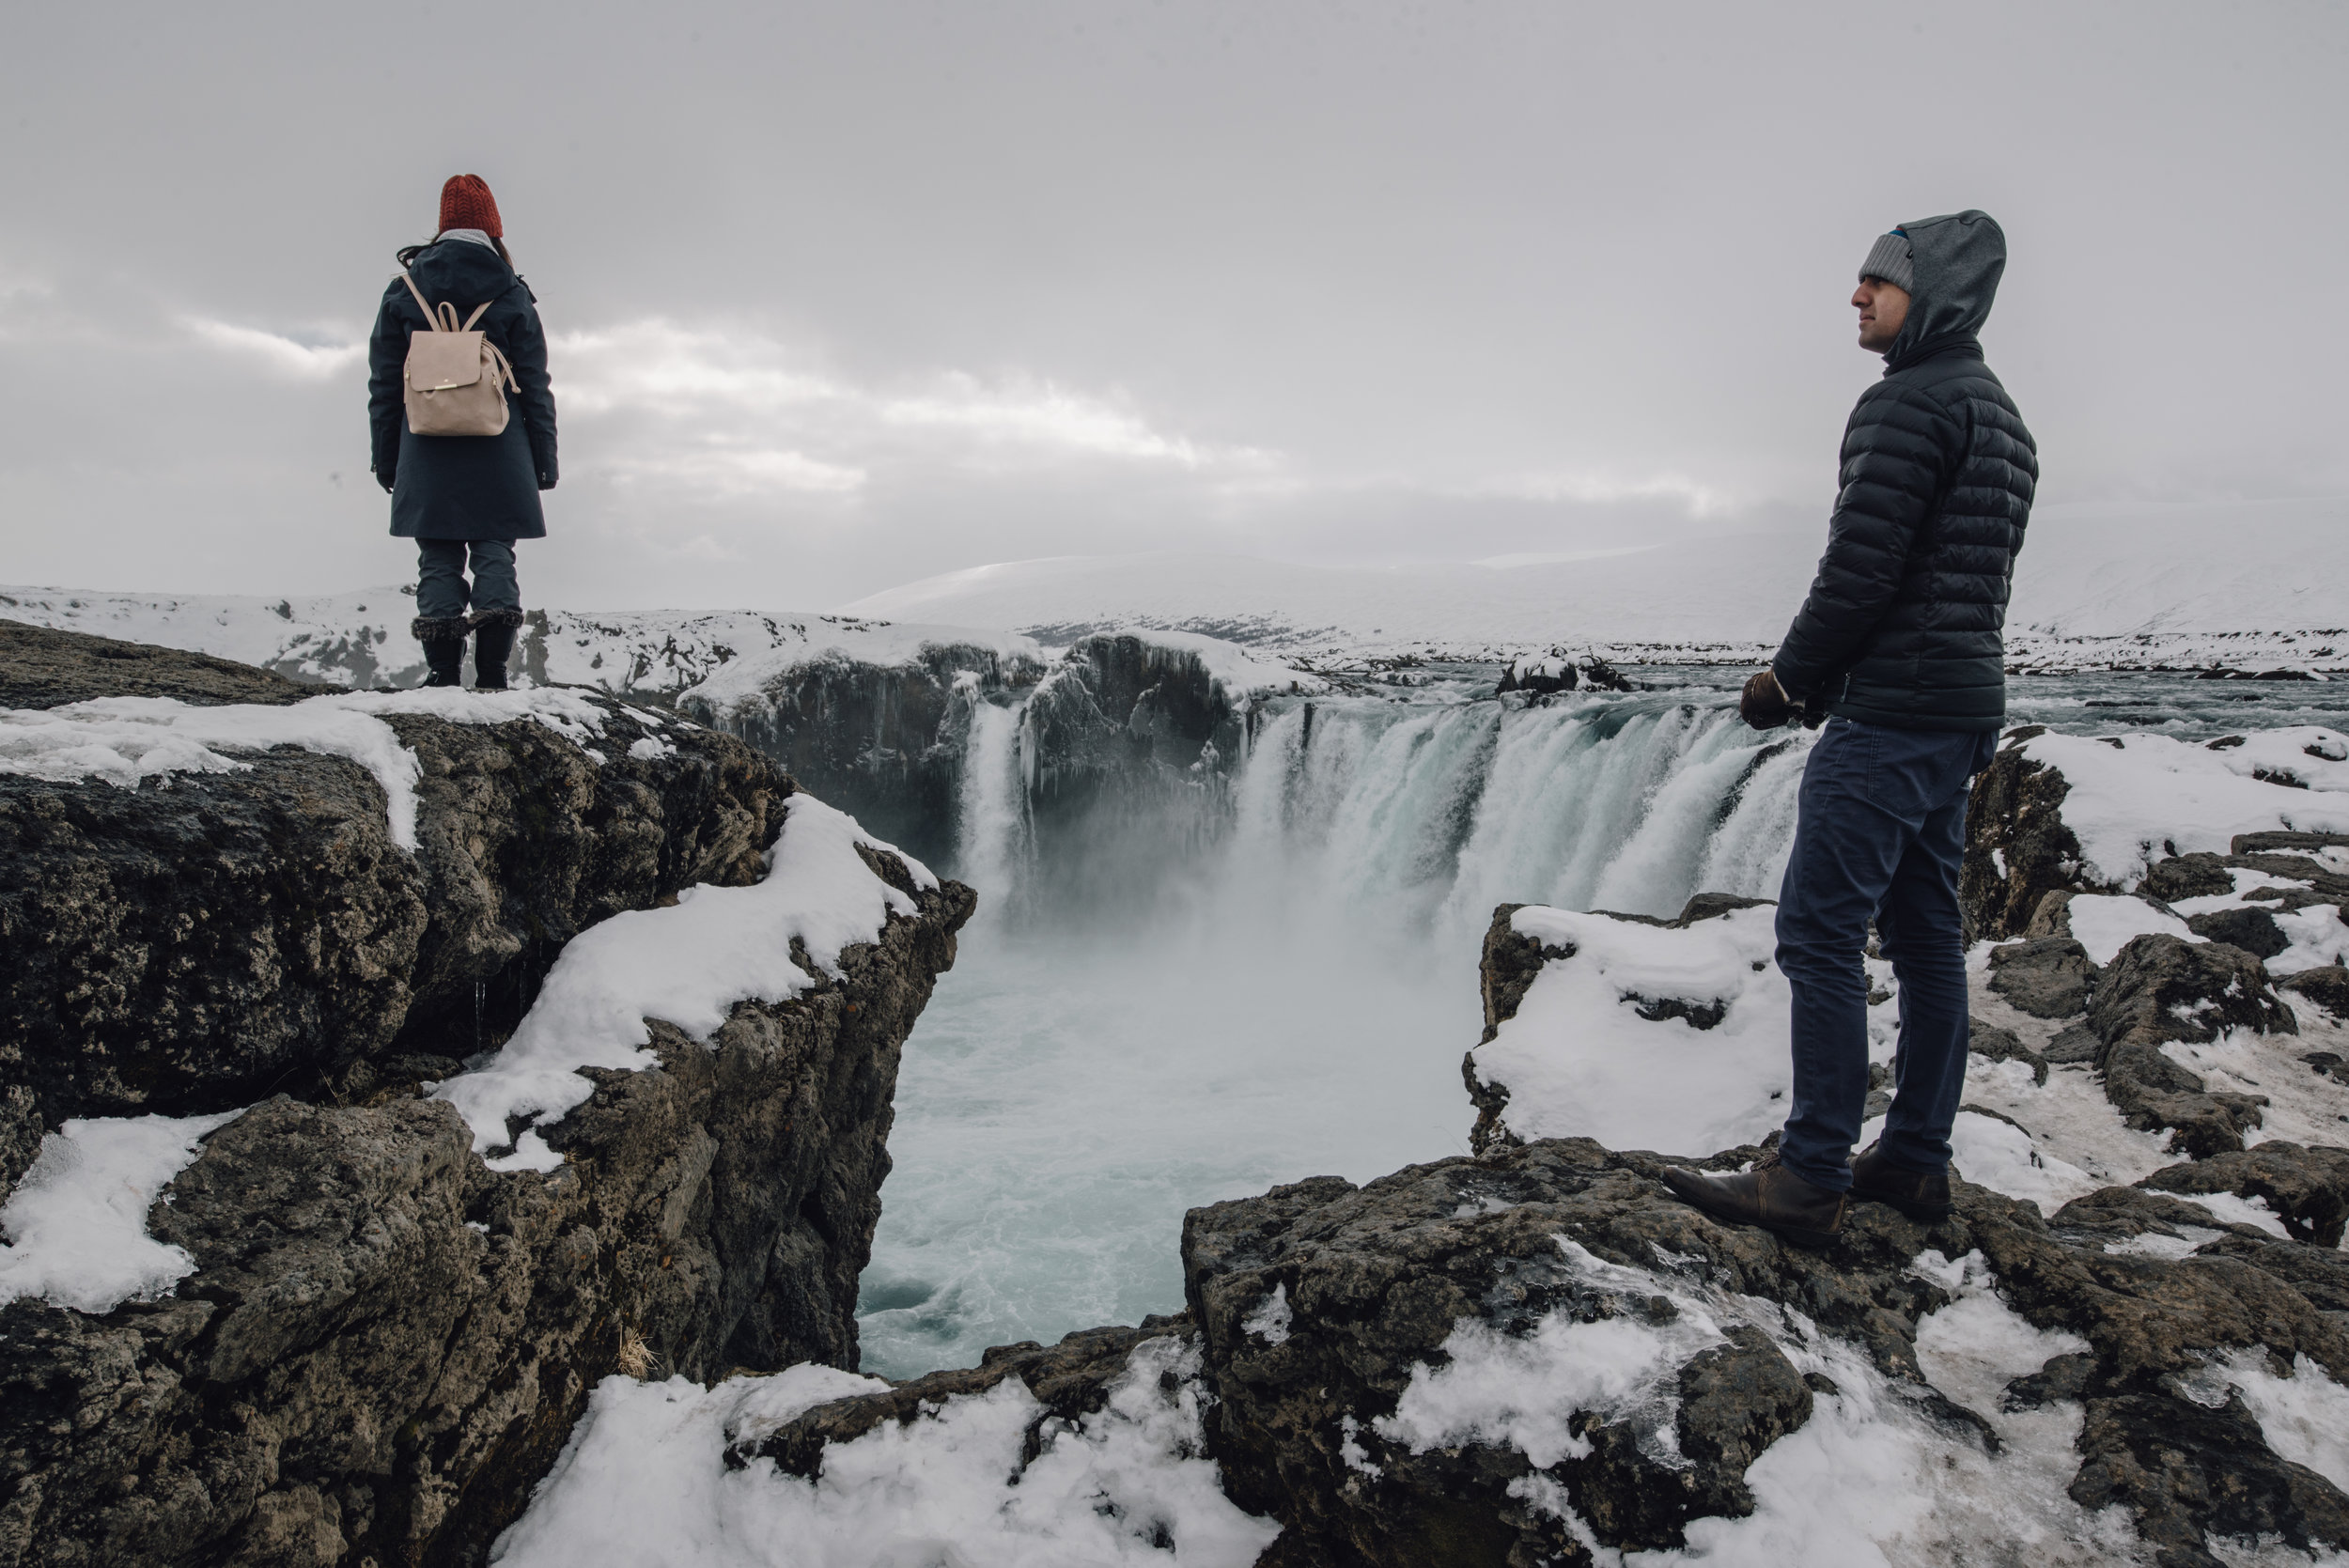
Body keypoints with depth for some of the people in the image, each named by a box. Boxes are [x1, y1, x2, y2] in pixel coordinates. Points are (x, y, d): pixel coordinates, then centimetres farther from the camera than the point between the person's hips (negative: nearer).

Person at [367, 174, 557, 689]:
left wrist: (386, 459, 13)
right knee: (494, 556, 3)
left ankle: (442, 677, -1)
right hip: (498, 454, -1)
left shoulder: (402, 290, 7)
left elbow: (383, 385, 8)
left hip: (426, 453, 1)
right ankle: (492, 677, -6)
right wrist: (544, 460, 8)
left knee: (438, 562, 4)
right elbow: (535, 386, 2)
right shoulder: (511, 296, 2)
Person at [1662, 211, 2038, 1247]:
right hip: (1965, 708, 11)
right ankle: (1915, 1162, 19)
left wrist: (1787, 678, -5)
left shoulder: (1906, 405, -12)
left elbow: (1858, 571, -19)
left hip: (1892, 713, -10)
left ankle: (1810, 1183, -5)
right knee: (1926, 937, 12)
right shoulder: (2001, 416, 20)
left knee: (1820, 937, -8)